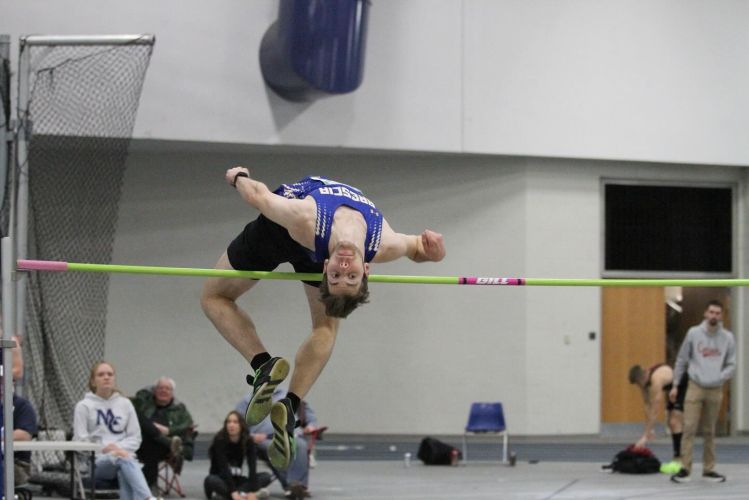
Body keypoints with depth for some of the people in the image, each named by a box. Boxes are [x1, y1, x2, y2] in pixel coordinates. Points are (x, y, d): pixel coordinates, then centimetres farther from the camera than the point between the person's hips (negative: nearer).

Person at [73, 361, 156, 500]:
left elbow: (135, 437, 12)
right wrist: (106, 449, -15)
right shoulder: (84, 406, 6)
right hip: (97, 461, -3)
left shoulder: (125, 403, 14)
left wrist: (119, 448, -10)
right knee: (125, 461, -39)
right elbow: (81, 441, -1)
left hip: (123, 456, 3)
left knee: (125, 473, -39)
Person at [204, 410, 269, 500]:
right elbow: (223, 468, -29)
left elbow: (252, 467, -22)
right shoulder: (220, 440, -19)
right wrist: (234, 492, -42)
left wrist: (252, 491, -37)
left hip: (235, 480, 4)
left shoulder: (248, 441, -10)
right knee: (211, 481, -37)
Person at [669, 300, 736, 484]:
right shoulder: (694, 333, -1)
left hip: (715, 390, 2)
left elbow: (731, 365, 6)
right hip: (695, 387, -2)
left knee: (710, 432, 8)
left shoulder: (728, 338, 2)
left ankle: (709, 469, 15)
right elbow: (681, 360, 6)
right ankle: (685, 469, -9)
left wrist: (719, 377, -13)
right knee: (689, 428, -9)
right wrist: (675, 385, 4)